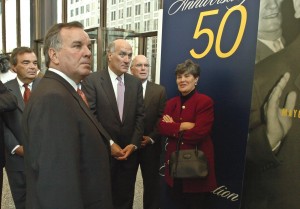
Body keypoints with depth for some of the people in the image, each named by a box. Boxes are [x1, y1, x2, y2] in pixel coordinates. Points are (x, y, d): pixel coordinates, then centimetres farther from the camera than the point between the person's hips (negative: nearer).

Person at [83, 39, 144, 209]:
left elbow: (140, 116, 4)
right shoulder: (92, 80, -8)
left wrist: (133, 144, -6)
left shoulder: (136, 83, 6)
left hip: (129, 153, 4)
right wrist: (109, 144, -14)